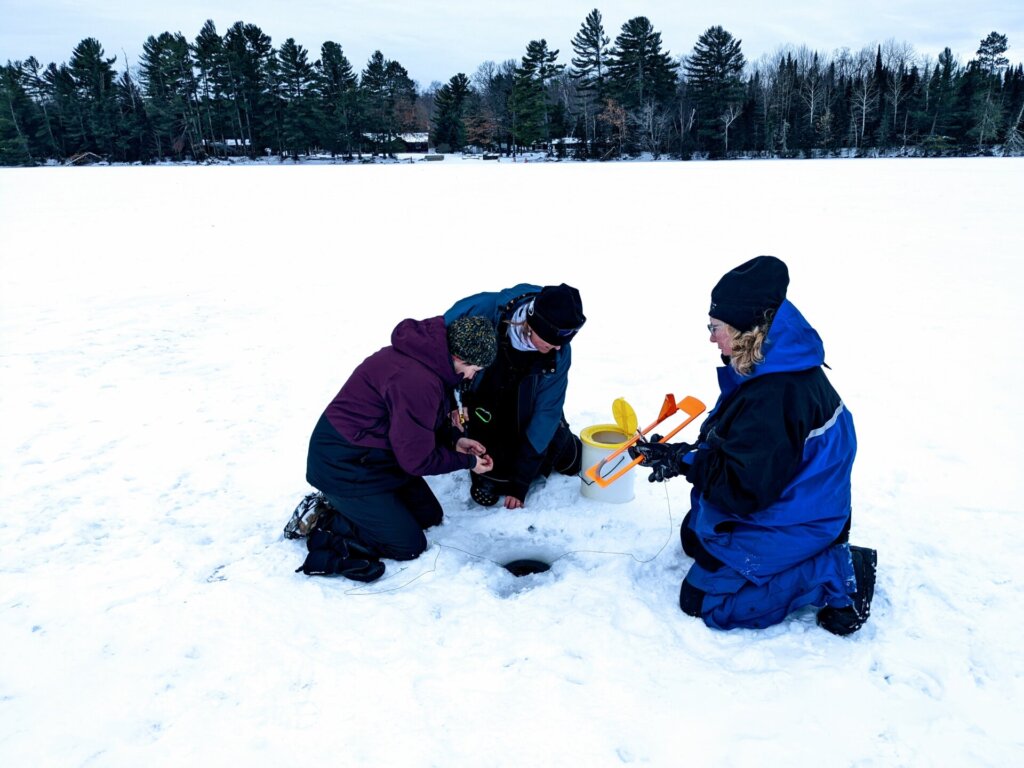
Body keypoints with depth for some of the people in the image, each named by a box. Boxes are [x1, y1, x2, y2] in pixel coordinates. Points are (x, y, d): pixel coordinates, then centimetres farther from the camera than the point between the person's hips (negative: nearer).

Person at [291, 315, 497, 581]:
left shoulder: (428, 355, -2)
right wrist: (467, 462, -9)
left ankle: (337, 506, 14)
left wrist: (454, 439, 3)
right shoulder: (417, 381, -33)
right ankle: (323, 523, 2)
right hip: (346, 468, -10)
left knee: (430, 515, 15)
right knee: (409, 545, -3)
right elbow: (416, 459, -23)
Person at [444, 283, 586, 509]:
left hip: (523, 415, 3)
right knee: (488, 493, -11)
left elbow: (546, 412, -22)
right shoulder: (482, 310, -35)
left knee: (572, 462, 10)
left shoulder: (559, 354, -26)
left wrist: (520, 482, -22)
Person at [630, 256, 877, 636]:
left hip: (788, 521, -10)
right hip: (784, 500, 10)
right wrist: (678, 454, -8)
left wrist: (682, 459, -21)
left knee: (704, 599, -6)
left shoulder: (774, 395, -35)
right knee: (694, 538, 26)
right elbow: (733, 449, 5)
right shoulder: (772, 369, -2)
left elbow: (745, 486, -31)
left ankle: (836, 572, -3)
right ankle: (821, 551, 19)